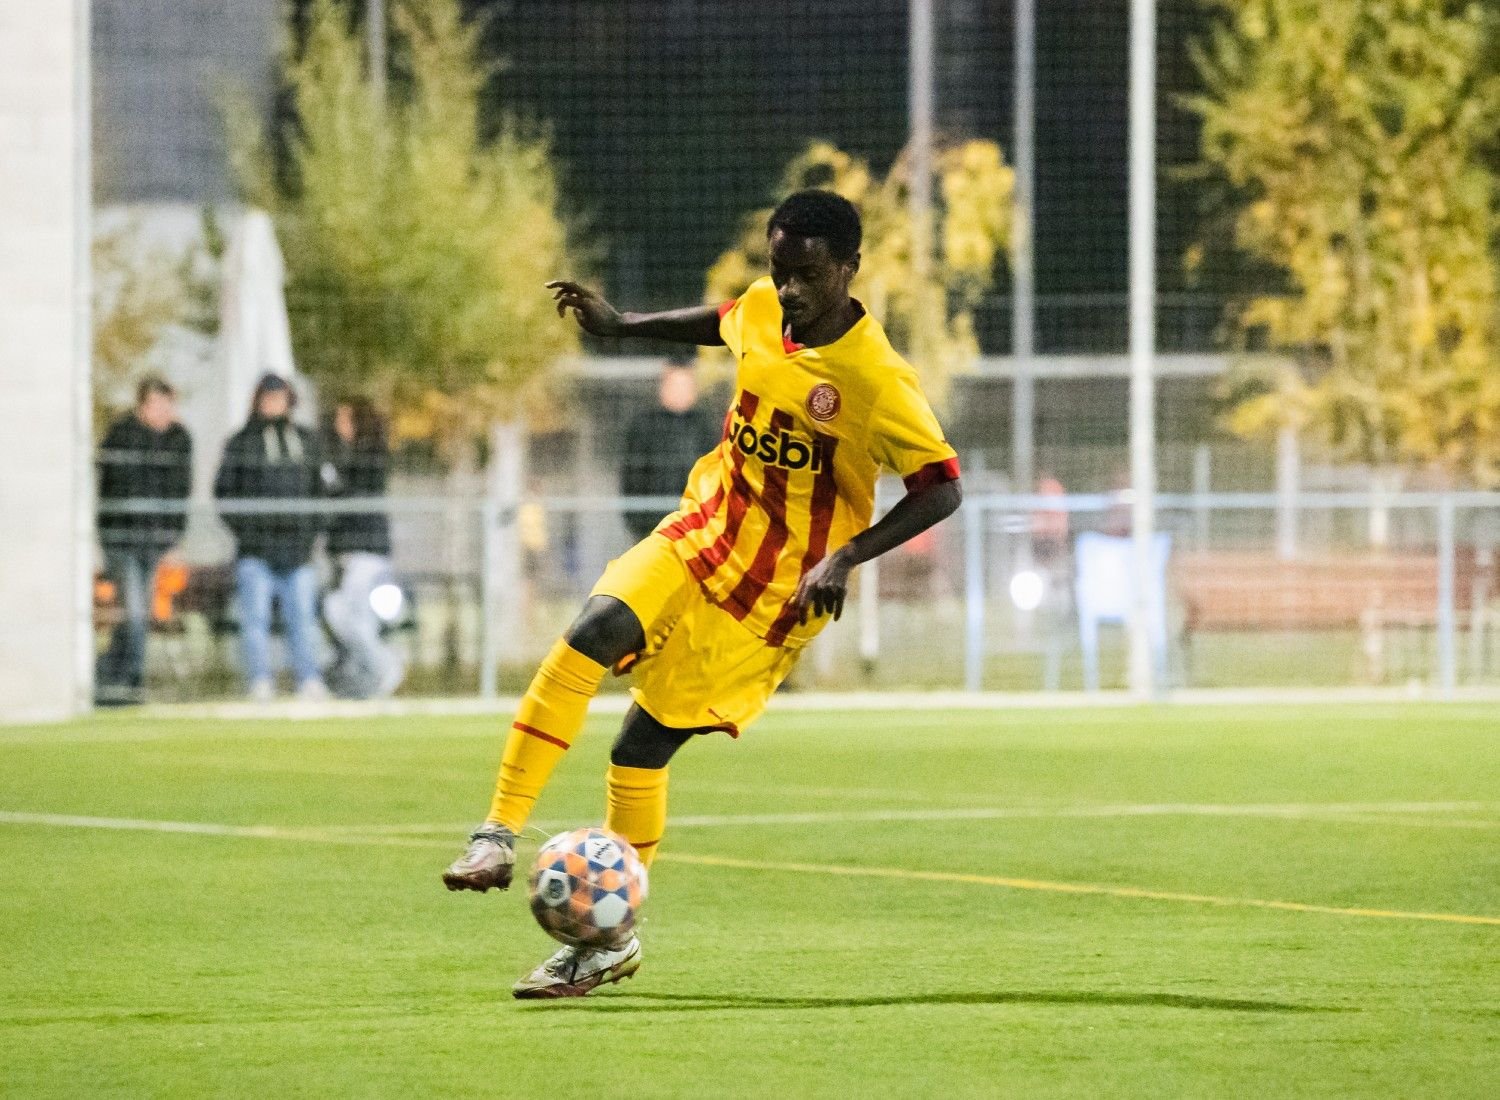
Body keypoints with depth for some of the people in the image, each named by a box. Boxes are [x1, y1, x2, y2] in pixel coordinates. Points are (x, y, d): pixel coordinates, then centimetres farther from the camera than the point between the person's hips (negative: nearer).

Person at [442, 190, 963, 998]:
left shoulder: (878, 382, -21)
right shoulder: (760, 311, -2)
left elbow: (941, 490, -19)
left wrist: (846, 558, -29)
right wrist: (621, 325, 16)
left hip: (778, 589, -5)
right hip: (702, 532, 5)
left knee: (643, 747, -5)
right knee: (592, 635, -23)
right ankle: (499, 835, -22)